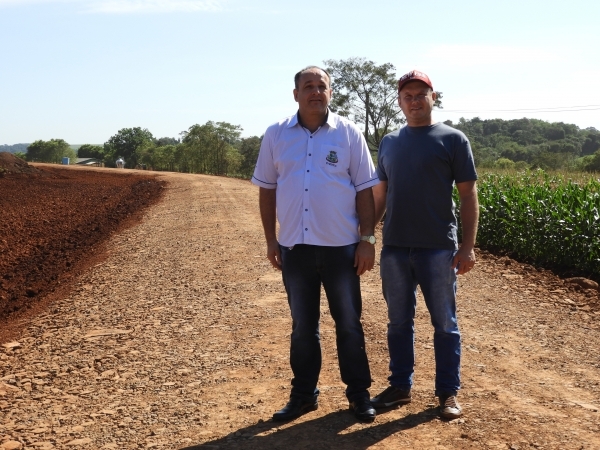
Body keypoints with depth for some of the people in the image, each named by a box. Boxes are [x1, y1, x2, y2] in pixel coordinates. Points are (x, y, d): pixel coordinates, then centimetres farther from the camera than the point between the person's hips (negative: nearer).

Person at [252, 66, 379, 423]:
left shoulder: (348, 133, -1)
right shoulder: (276, 135, 3)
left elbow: (364, 190, 0)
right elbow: (267, 189, 8)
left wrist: (367, 239, -5)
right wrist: (271, 240, 5)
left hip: (341, 247, -1)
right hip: (295, 247, 2)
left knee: (349, 324, 9)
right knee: (302, 326, 13)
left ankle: (359, 393, 23)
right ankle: (304, 394, 26)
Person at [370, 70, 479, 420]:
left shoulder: (453, 139, -1)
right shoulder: (389, 142, 12)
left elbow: (469, 195, -4)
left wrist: (468, 246, -11)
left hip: (438, 248, -4)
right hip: (394, 247, 4)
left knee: (444, 323, 6)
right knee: (399, 322, 12)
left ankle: (449, 392, 18)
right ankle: (400, 387, 24)